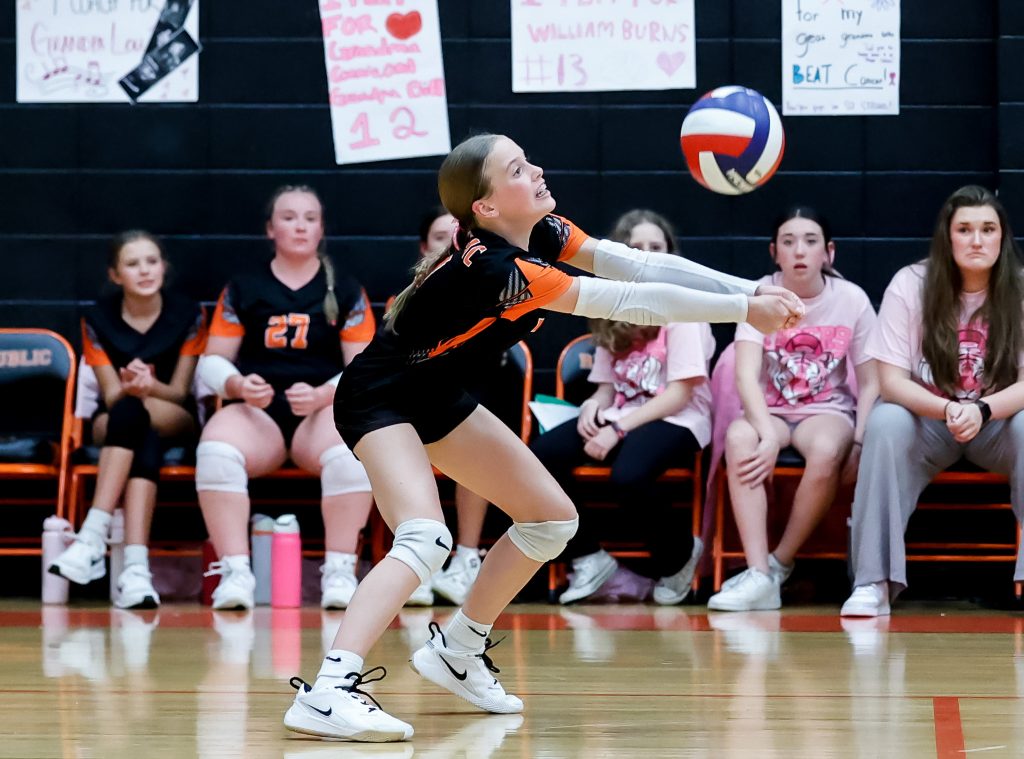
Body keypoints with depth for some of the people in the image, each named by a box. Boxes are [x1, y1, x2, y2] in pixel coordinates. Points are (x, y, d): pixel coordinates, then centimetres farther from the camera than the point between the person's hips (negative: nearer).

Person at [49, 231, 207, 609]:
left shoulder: (188, 314, -4)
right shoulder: (98, 319, -3)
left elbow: (179, 393, -4)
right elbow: (111, 395, -5)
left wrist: (150, 387, -29)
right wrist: (129, 389, -30)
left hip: (174, 419, 0)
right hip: (111, 423, 0)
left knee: (132, 414, -37)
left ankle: (93, 538, -51)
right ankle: (135, 568, -55)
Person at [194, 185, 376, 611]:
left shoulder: (346, 292, 11)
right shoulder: (242, 290, 13)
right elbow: (212, 362, 12)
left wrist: (321, 395, -14)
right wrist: (238, 386, -11)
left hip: (325, 409, -1)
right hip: (256, 412, 1)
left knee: (351, 452, -37)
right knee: (215, 450, -35)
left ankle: (340, 571, -33)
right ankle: (235, 572, -37)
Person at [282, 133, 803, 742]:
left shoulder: (541, 234, -7)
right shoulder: (493, 267, -32)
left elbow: (634, 265, -13)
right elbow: (625, 302, -33)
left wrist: (752, 290, -22)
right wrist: (743, 310, -29)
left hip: (436, 399, 10)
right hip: (379, 400, -10)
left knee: (553, 519, 11)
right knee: (427, 540, -31)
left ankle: (458, 650, 24)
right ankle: (326, 692, -38)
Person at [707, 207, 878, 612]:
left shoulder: (851, 300, -3)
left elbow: (870, 384, 1)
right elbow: (746, 374, -16)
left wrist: (859, 443, -15)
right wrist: (768, 434, -32)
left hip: (829, 411, 0)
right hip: (769, 411, 0)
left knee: (826, 450, -37)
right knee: (738, 437, -35)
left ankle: (778, 565, -20)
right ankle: (758, 578, -39)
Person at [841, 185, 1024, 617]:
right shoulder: (910, 285, -10)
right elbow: (891, 381, -13)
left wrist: (980, 411, -32)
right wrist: (948, 410, -31)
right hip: (926, 420, 0)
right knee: (885, 423, -33)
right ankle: (874, 582, -35)